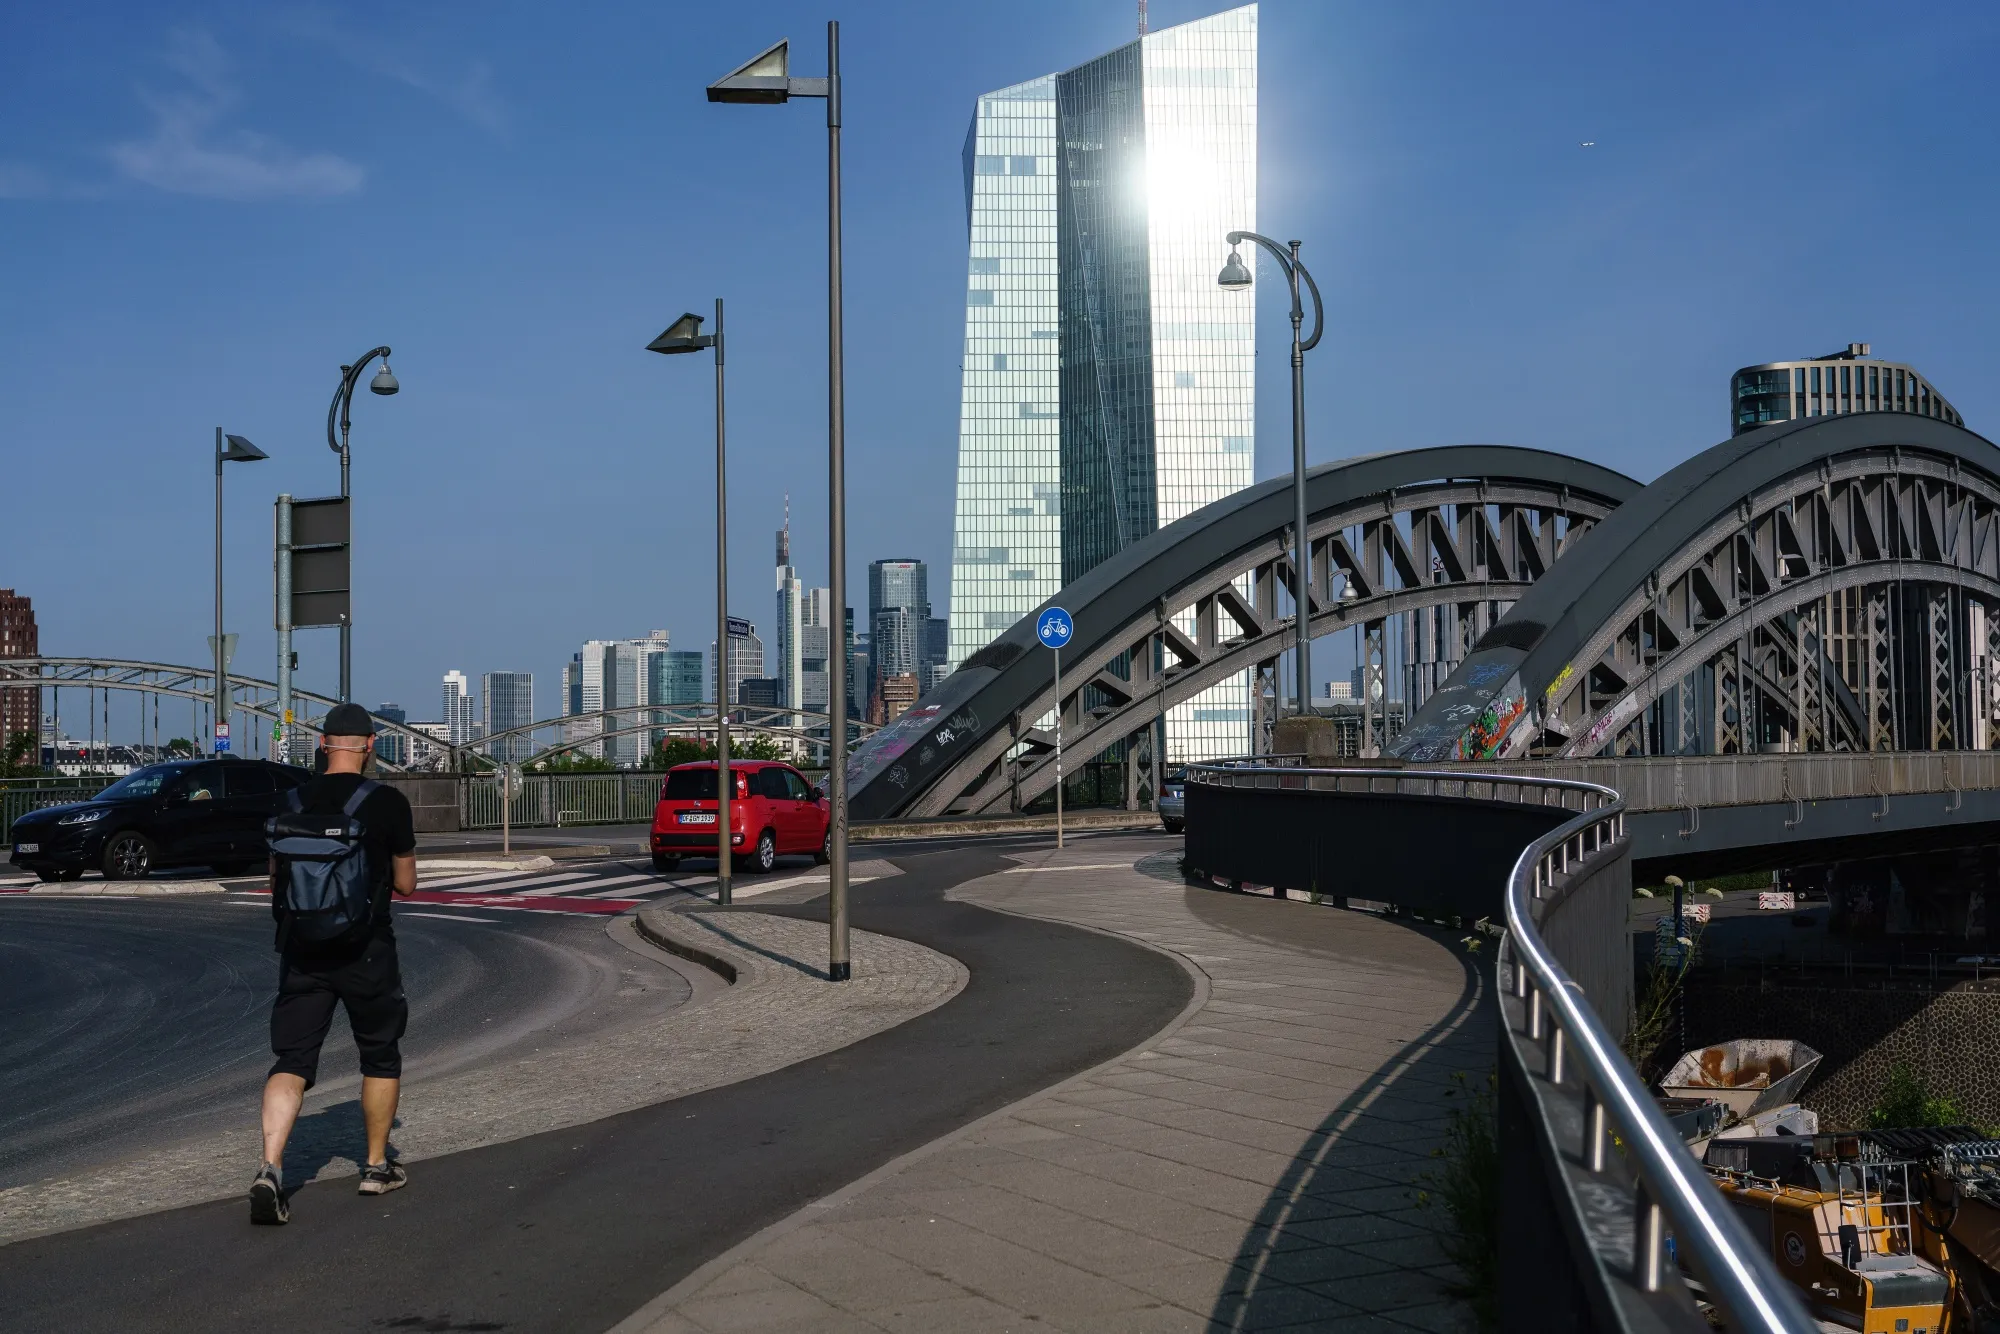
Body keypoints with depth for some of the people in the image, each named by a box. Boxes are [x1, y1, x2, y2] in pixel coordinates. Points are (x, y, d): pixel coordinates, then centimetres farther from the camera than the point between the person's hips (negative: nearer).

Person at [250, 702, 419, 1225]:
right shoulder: (389, 803, -8)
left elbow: (276, 882, 10)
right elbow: (406, 885, -1)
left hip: (302, 949, 2)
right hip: (367, 950, -2)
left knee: (291, 1060, 1)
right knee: (380, 1056, 17)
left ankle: (270, 1167, -18)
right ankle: (377, 1166, 25)